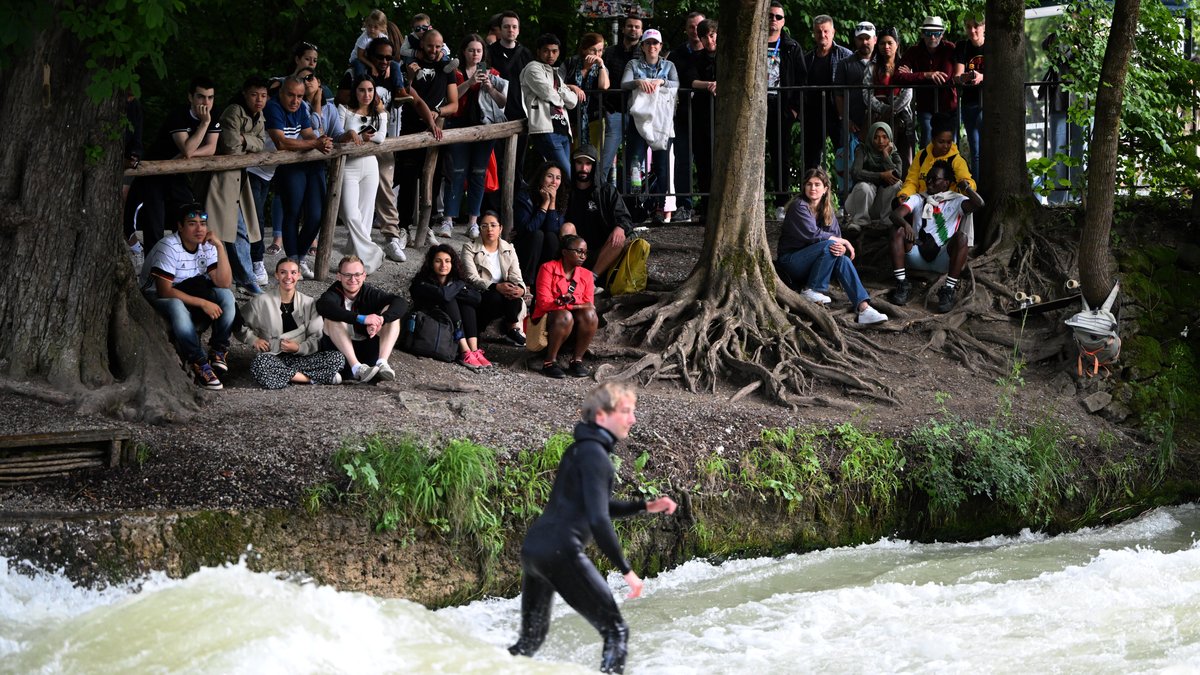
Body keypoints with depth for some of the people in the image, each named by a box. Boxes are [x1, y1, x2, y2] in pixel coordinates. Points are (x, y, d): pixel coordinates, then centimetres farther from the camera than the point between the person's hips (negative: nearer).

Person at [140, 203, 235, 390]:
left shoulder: (207, 246, -4)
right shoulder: (169, 247, -23)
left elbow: (225, 283, -13)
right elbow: (165, 291, -27)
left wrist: (219, 247, -21)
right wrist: (202, 303, -31)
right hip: (157, 298, -6)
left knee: (226, 296, -18)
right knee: (177, 307, -40)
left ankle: (218, 351, -14)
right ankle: (199, 364, -35)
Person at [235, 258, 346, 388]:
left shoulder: (309, 303, 8)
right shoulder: (262, 302, 2)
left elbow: (317, 338, 7)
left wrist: (299, 348, -12)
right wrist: (253, 339, -7)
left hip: (300, 357, 1)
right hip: (273, 358, -1)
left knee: (338, 358, -23)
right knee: (259, 365, -40)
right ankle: (310, 378, -29)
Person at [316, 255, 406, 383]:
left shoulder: (370, 293, 0)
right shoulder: (335, 293, -8)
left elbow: (401, 303, -15)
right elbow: (322, 306, -34)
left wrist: (381, 319, -37)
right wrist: (361, 319, -42)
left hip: (368, 352, 2)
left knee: (391, 312, -10)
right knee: (332, 318, -26)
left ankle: (382, 363, -29)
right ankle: (356, 367, -38)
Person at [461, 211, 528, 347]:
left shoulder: (509, 249, 8)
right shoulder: (470, 248, -4)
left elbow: (515, 277, -4)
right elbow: (472, 278, -17)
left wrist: (520, 288, -30)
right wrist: (496, 287, -34)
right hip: (478, 299, -3)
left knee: (514, 292, -31)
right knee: (497, 298, -36)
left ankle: (512, 328, -11)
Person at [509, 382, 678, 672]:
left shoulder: (580, 449, 20)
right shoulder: (594, 454, -11)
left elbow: (597, 505, 31)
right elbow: (598, 521, -19)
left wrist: (645, 506, 20)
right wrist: (627, 570, -16)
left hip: (533, 548, 10)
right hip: (560, 551, -10)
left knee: (532, 638, 21)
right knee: (615, 631, -5)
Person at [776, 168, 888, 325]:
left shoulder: (827, 210, 9)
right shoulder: (799, 206, -13)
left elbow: (836, 236, 0)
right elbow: (812, 233, -22)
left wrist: (842, 248, -25)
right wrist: (842, 241, -15)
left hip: (810, 263, 6)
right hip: (791, 262, -6)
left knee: (842, 259, -22)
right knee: (829, 245, -27)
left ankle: (863, 308, -34)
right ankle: (812, 291, -21)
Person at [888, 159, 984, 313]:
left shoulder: (956, 201, 7)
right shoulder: (918, 199, 14)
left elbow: (979, 204, -15)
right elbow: (895, 214, -4)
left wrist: (965, 187, -2)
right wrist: (905, 224, -26)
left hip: (942, 259, -2)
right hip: (918, 257, 2)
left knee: (961, 237, -30)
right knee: (898, 232, -22)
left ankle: (949, 290, -31)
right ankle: (902, 284, -22)